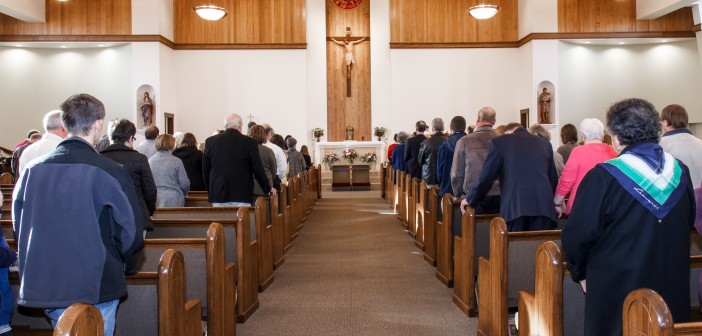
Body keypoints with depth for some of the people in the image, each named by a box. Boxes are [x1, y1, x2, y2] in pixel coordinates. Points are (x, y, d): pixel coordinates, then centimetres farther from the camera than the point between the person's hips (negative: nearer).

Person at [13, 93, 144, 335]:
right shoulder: (109, 172, -14)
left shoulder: (33, 170, 0)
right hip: (96, 287, -5)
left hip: (44, 287, 5)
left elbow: (19, 224, 8)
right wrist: (127, 267, 7)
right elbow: (130, 230, -12)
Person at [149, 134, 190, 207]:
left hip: (155, 202, 3)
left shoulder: (150, 161, 2)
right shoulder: (176, 161, -8)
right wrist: (183, 194, 14)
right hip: (174, 202, -3)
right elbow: (185, 184, -6)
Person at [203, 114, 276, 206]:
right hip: (241, 195, -3)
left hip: (217, 195, 3)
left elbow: (205, 169, 10)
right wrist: (268, 188, 12)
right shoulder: (249, 142, -5)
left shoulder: (210, 141, 4)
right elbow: (257, 169, -2)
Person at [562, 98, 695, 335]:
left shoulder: (603, 177, -19)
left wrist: (580, 272, 2)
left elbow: (577, 236, -16)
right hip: (674, 289, 5)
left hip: (617, 292, -4)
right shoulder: (680, 171, -1)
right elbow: (688, 224, 13)